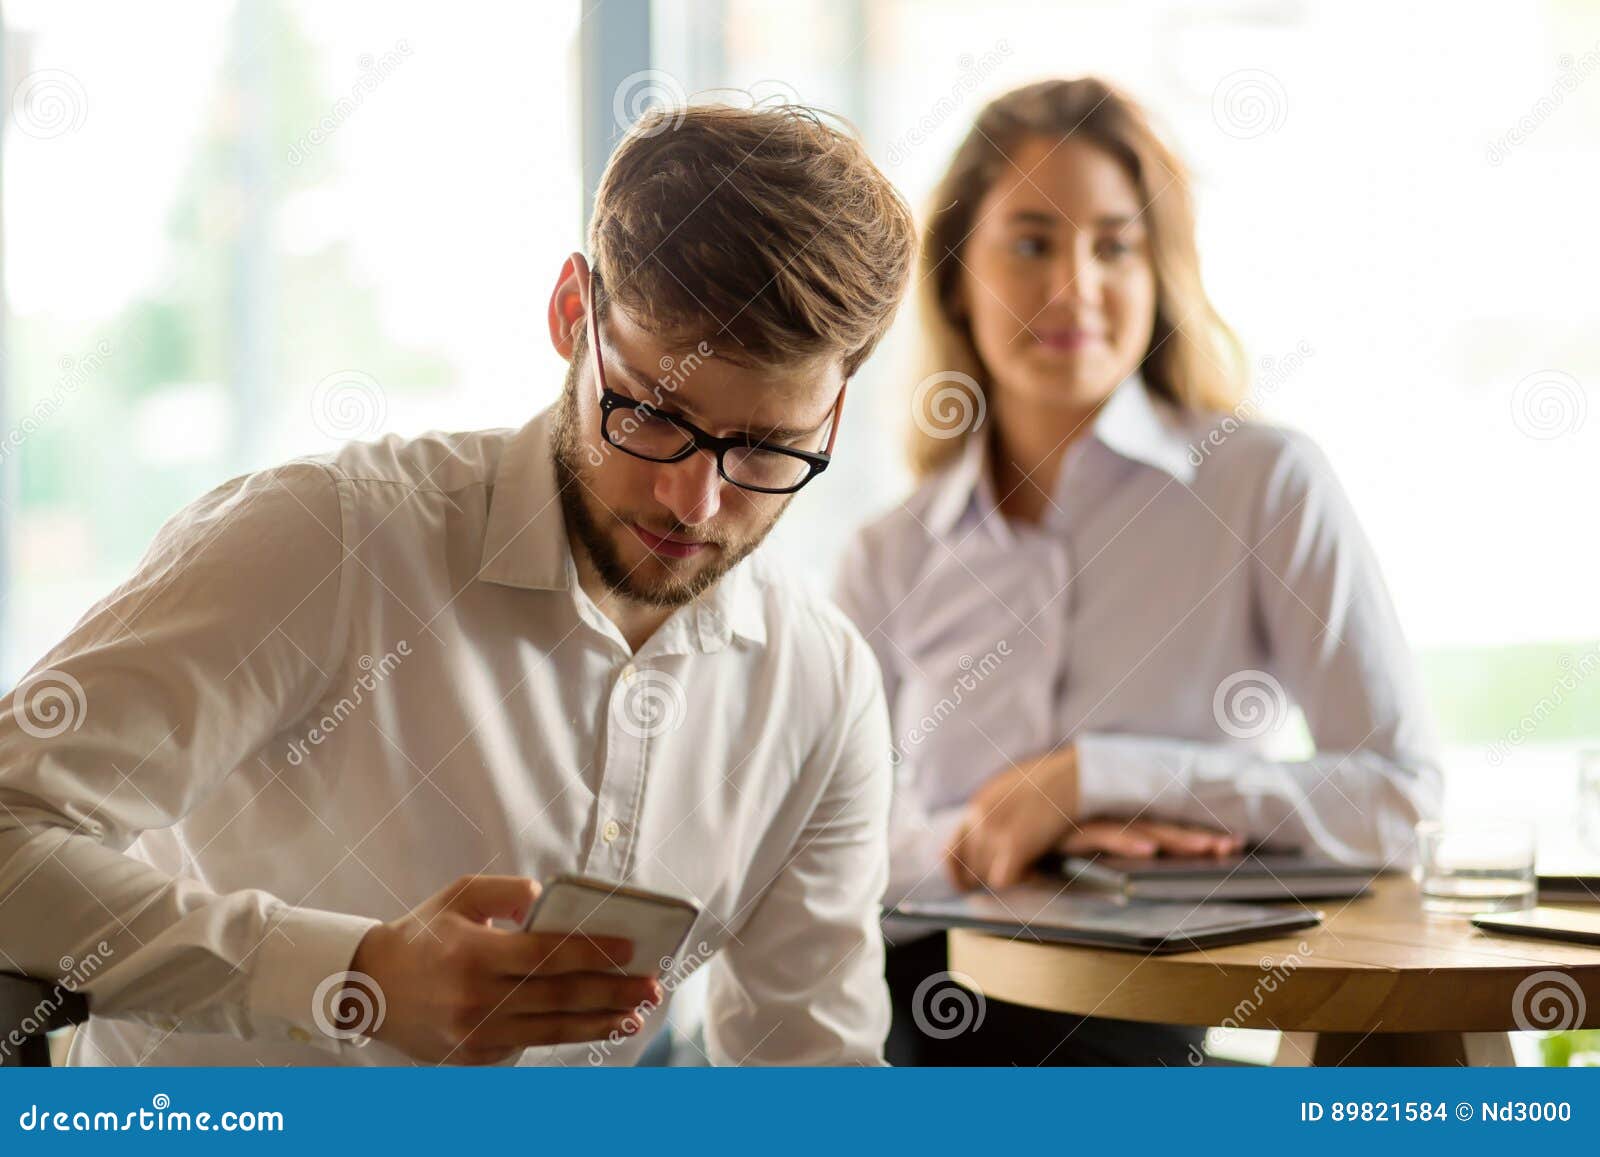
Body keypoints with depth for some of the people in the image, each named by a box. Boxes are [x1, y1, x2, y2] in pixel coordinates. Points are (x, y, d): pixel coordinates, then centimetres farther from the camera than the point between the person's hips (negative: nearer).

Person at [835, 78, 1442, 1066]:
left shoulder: (1269, 485, 2)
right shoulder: (890, 562, 12)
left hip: (1143, 1017, -2)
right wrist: (1012, 836, -12)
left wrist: (1093, 779, -11)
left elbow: (1401, 800, -4)